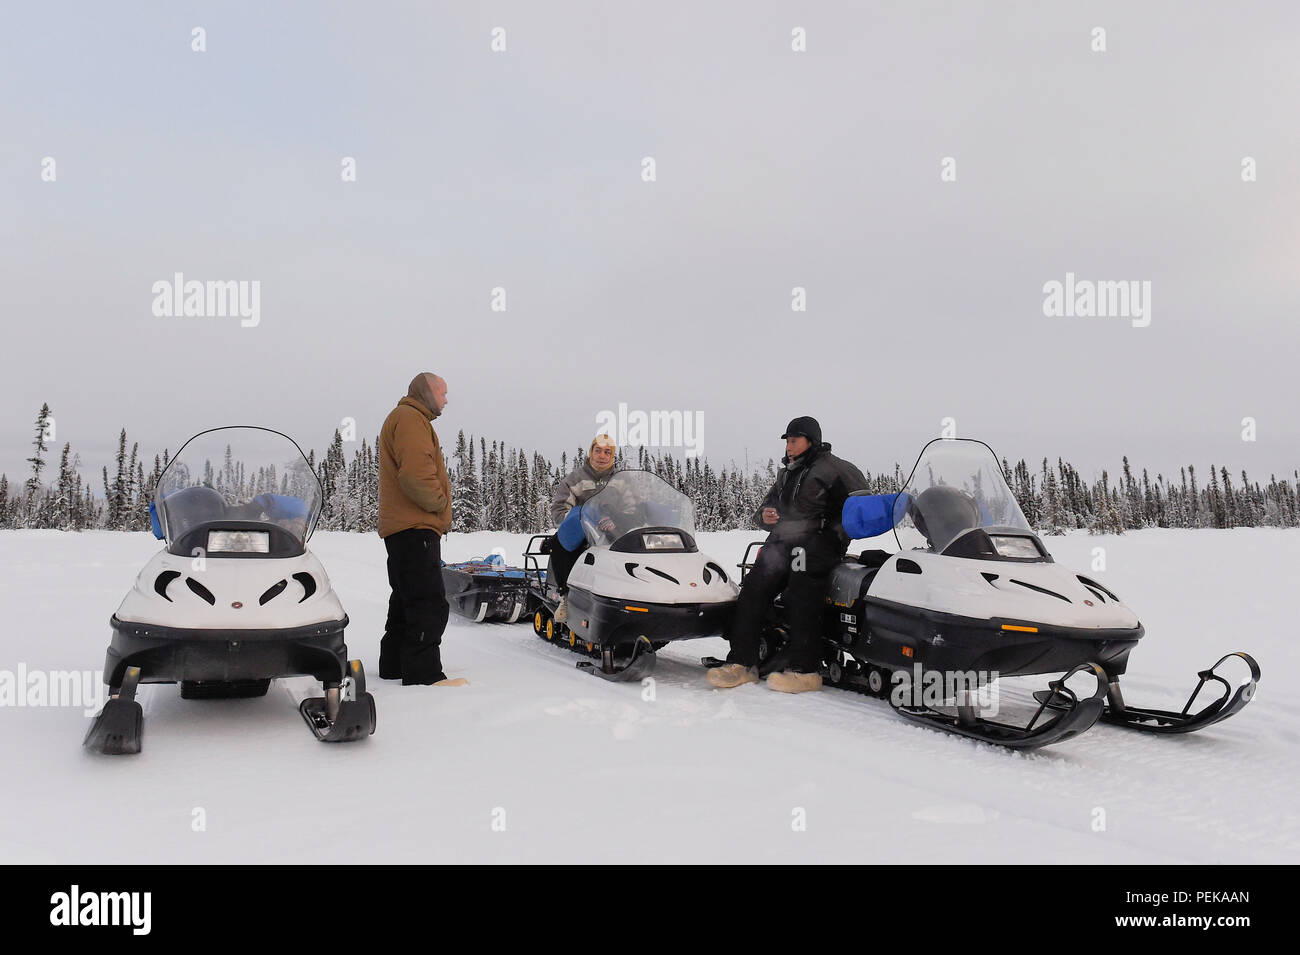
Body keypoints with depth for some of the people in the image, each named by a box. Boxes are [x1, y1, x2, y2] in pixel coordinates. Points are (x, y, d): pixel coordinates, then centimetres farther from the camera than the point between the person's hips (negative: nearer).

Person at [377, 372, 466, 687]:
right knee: (429, 604, -12)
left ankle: (394, 666, 25)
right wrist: (439, 502, -10)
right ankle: (423, 673, -12)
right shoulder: (410, 418, -10)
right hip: (415, 528, -11)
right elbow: (415, 473, -24)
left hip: (404, 528, 11)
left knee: (406, 600, 17)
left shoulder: (408, 418, 25)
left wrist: (437, 505, 12)